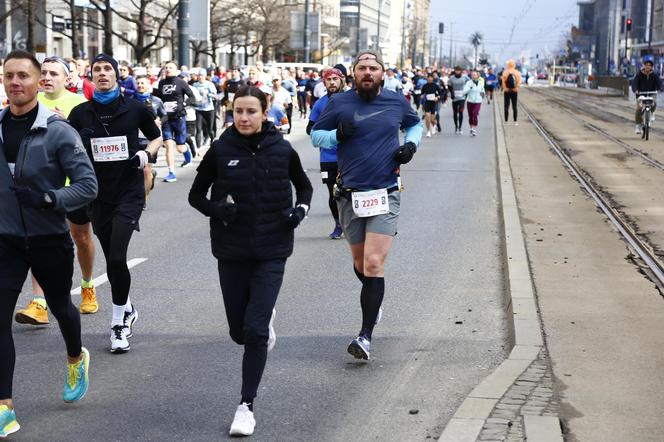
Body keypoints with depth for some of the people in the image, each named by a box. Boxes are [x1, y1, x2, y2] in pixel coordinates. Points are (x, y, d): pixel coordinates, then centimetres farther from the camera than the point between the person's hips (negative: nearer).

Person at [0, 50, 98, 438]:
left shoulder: (58, 131, -14)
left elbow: (88, 185, -17)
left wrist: (49, 198, -29)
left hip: (50, 238, -2)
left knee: (60, 305, 20)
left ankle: (77, 359, 51)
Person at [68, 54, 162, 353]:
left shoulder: (135, 109, 0)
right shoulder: (81, 113, 3)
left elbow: (156, 137, 14)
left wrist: (147, 154, -6)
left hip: (129, 193, -3)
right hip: (98, 195, 3)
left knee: (117, 258, -16)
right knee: (111, 260, 13)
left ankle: (119, 322, -2)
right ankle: (127, 309, 36)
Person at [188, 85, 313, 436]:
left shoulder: (282, 150, -5)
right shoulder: (221, 150, -6)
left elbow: (304, 186, 14)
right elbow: (196, 195, 4)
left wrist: (300, 209, -6)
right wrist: (216, 209, -16)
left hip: (271, 252, -1)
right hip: (231, 252, 2)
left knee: (255, 331, -10)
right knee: (239, 332, 12)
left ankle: (247, 405, 2)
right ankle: (265, 318, 49)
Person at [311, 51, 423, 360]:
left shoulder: (396, 102, 5)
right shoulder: (339, 103, 2)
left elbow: (415, 124, 24)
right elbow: (316, 134, 9)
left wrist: (411, 144, 5)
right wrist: (337, 135, -11)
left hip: (385, 195, -1)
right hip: (349, 196, 2)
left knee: (374, 264, -13)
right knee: (360, 262, 14)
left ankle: (366, 335, -10)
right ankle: (374, 298, 47)